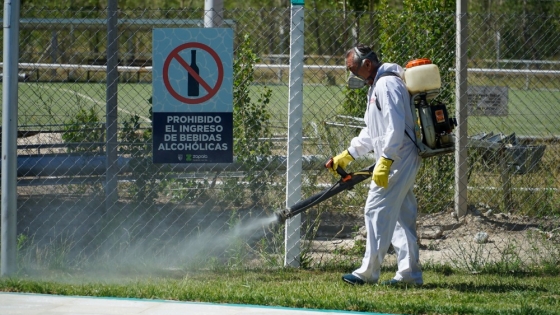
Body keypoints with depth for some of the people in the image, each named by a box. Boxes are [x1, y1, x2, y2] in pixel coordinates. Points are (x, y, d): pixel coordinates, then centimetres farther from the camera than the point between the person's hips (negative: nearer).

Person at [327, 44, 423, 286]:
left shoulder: (388, 84, -14)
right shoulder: (376, 86, 21)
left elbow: (396, 127, -23)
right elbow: (372, 132, 28)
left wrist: (384, 162, -24)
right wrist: (347, 156, 27)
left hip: (397, 158, -11)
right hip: (399, 160, 11)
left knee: (377, 211, -8)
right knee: (402, 215, 9)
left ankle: (368, 272, -6)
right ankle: (409, 272, 10)